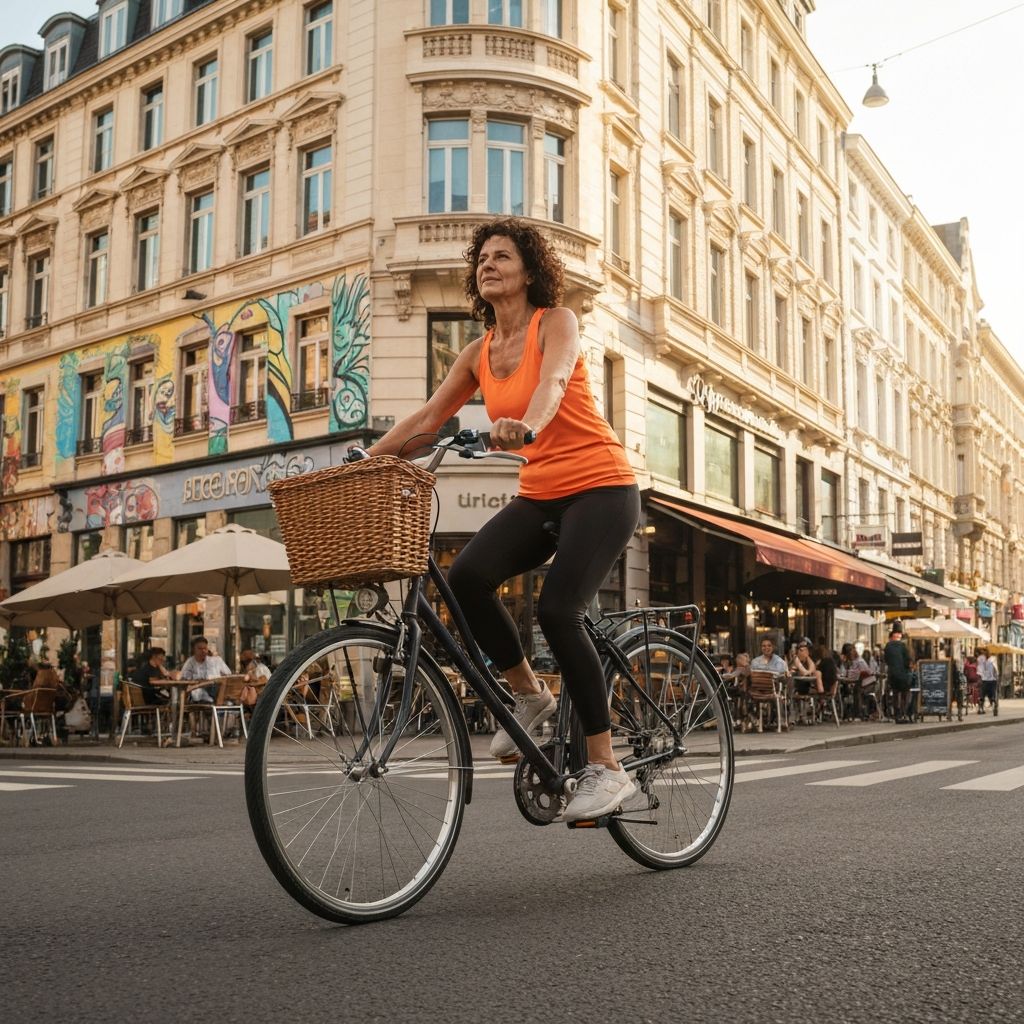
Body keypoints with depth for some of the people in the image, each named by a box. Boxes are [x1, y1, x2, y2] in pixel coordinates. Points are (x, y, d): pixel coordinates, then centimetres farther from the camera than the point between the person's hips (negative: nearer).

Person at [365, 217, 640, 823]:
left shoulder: (556, 321, -7)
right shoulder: (478, 354, 10)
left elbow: (553, 381, -28)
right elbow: (426, 420, 8)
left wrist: (527, 425, -50)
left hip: (601, 487, -5)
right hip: (540, 494, 6)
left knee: (558, 610, -24)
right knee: (467, 576, -22)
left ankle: (607, 770, -11)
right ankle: (530, 695, 1)